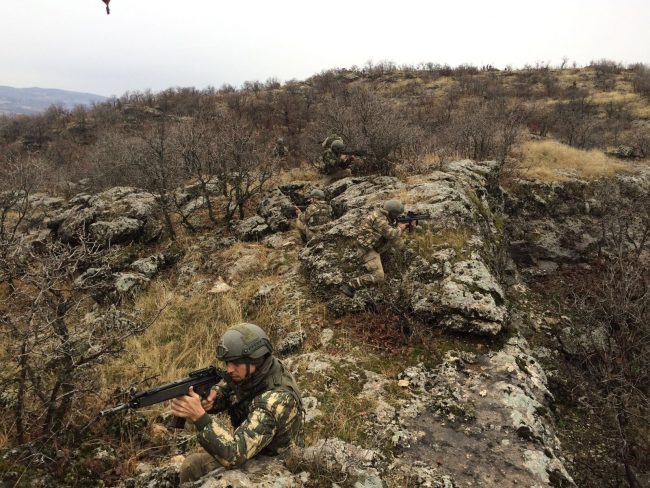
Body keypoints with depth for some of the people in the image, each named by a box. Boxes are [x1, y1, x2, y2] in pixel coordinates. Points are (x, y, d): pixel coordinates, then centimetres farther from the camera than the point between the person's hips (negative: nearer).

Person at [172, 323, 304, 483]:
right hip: (250, 452, 8)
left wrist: (198, 415, -46)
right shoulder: (251, 375, -12)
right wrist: (208, 397, -22)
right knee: (191, 465, 5)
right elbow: (223, 392, 3)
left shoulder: (276, 399, -38)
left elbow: (236, 454, -42)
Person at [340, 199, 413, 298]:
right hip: (367, 249, -10)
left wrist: (405, 224, 4)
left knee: (399, 243, 5)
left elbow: (393, 230, 17)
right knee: (378, 277, -20)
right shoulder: (379, 218, -24)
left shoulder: (385, 216, 6)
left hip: (376, 244, 10)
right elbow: (391, 234, -23)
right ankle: (349, 286, -17)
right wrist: (400, 228, -4)